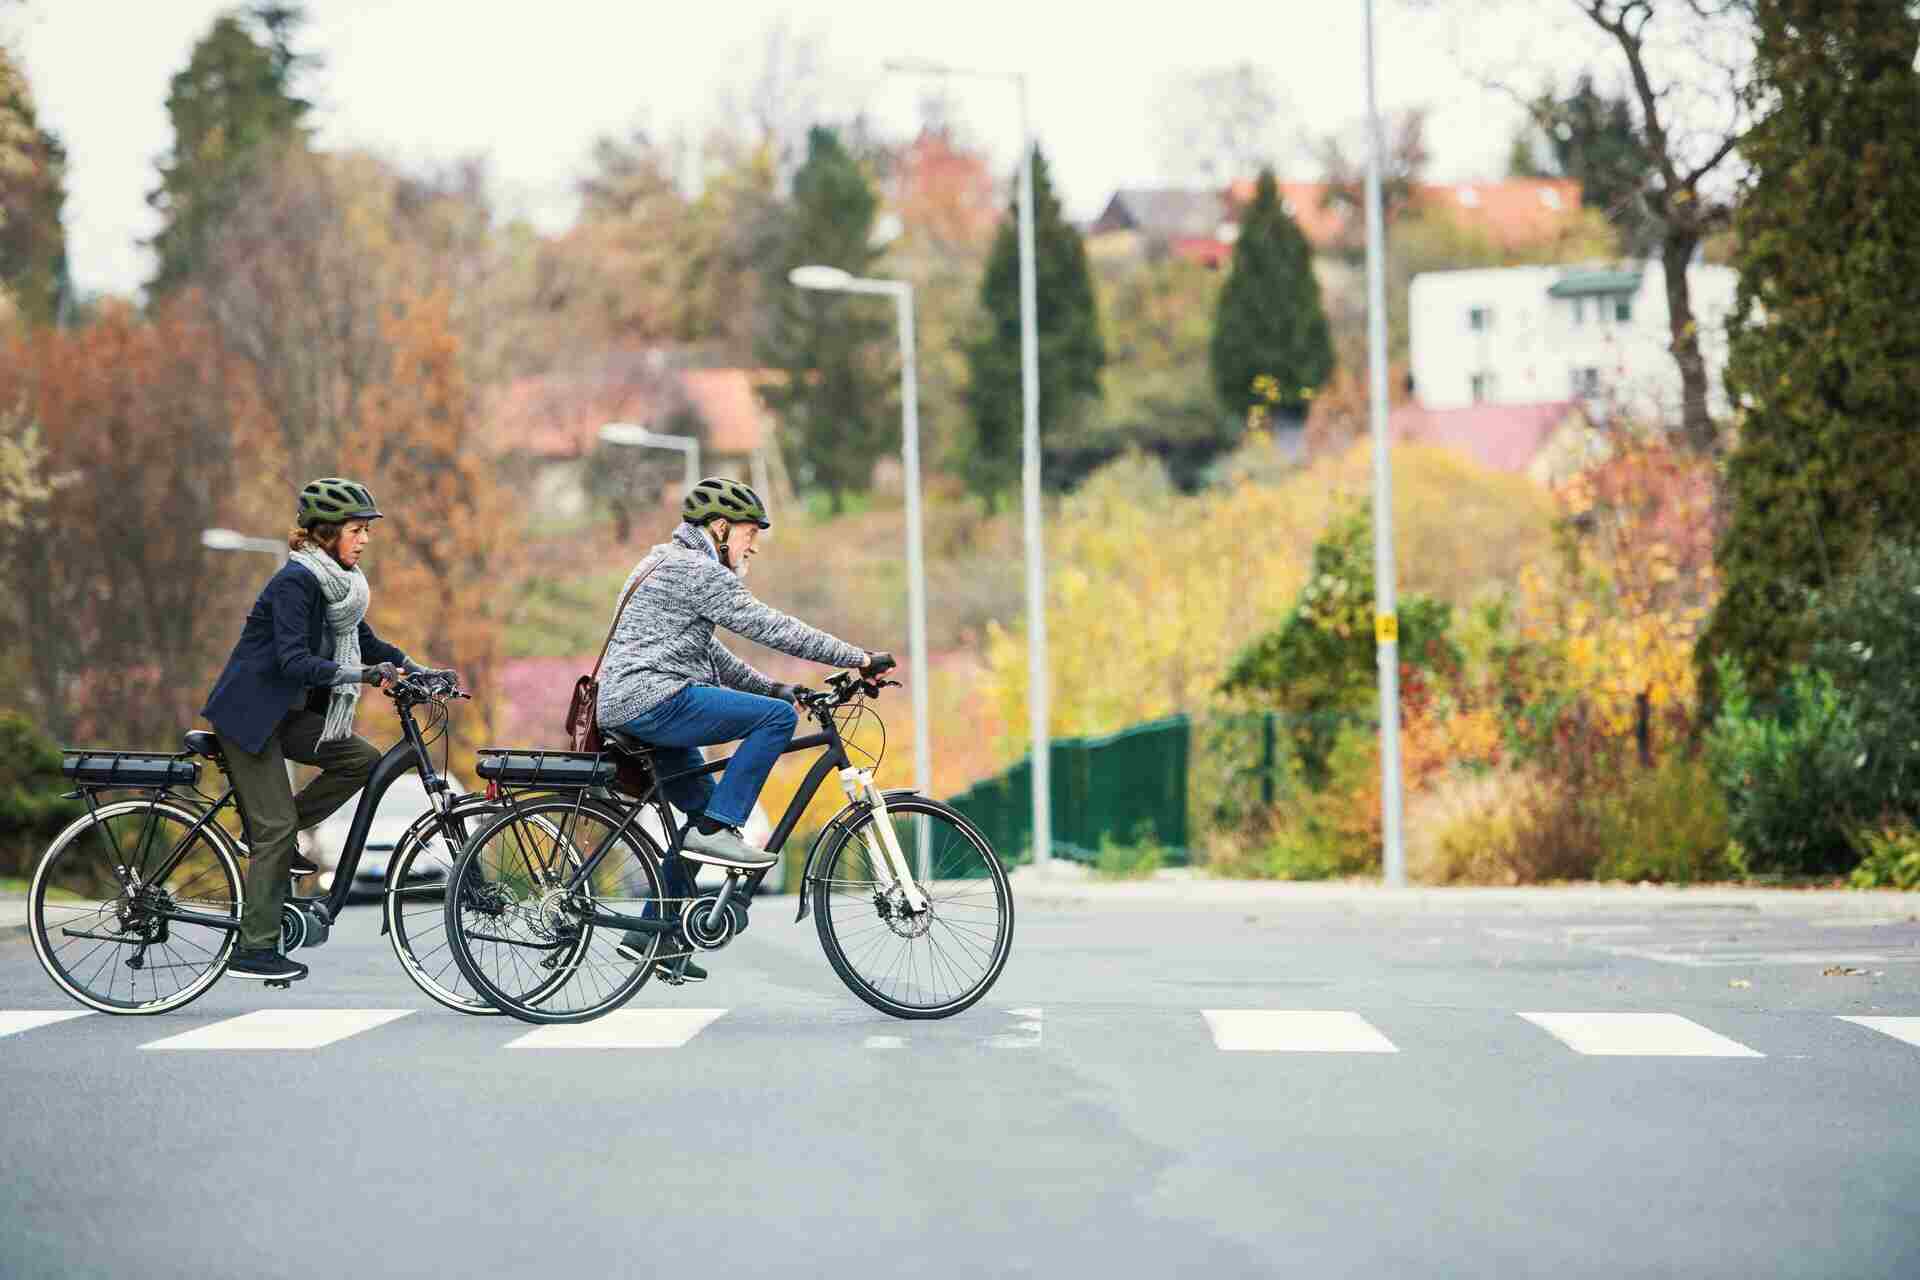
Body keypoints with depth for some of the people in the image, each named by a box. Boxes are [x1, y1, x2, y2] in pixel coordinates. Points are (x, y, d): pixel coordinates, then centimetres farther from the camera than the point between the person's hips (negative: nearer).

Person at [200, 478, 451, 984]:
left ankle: (270, 836, 7)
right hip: (248, 712, -9)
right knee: (276, 827, -9)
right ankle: (254, 950, -3)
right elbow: (294, 661, -29)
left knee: (362, 758, -6)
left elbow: (365, 642, 14)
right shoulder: (295, 582, -21)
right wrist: (360, 674, -39)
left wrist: (416, 670, 2)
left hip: (287, 710, 9)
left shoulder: (339, 583, 6)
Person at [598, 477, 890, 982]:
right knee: (778, 716, -16)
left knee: (707, 811, 17)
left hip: (625, 708, 11)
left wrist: (772, 687, 20)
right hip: (653, 699, -11)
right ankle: (716, 831, -14)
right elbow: (769, 627, -14)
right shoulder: (699, 571, -9)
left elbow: (710, 654, 28)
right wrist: (859, 658, -12)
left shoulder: (667, 563, 25)